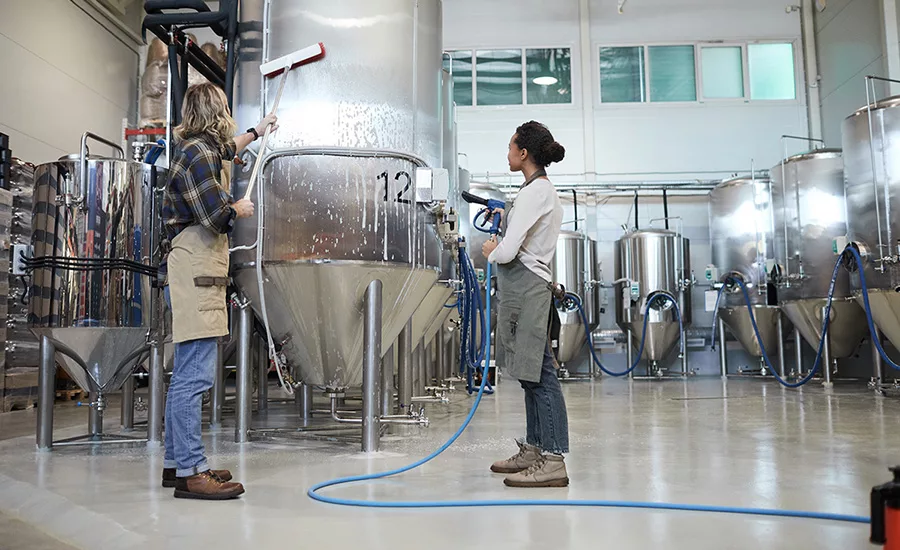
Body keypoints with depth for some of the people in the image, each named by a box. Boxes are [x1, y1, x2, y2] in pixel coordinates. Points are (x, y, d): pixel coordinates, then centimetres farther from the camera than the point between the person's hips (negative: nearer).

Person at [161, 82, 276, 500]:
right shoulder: (196, 152, -11)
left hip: (199, 274, 11)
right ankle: (190, 471, -9)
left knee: (186, 373, 13)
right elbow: (217, 215, -19)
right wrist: (241, 209, 2)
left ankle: (175, 462, 20)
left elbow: (227, 150, 45)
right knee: (194, 375, -11)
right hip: (194, 273, -11)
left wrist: (257, 130, 58)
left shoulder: (203, 148, 20)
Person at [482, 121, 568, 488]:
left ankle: (553, 461, -3)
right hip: (525, 287, 11)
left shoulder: (535, 192, -13)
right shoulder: (542, 190, 18)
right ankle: (533, 450, 24)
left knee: (538, 373, -8)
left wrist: (491, 251, 0)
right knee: (531, 374, 14)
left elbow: (508, 252, -19)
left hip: (526, 286, -11)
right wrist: (504, 218, 26)